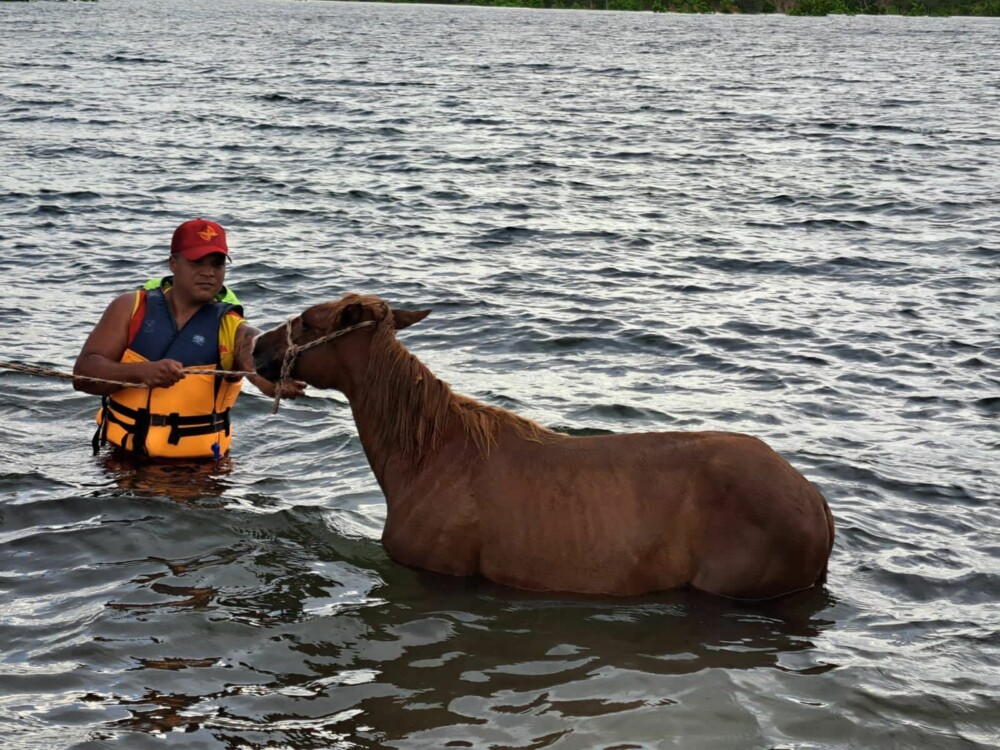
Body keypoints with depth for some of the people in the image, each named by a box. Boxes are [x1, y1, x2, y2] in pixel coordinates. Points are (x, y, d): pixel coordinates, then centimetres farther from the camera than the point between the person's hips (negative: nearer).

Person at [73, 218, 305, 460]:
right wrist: (140, 372, -24)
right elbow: (83, 374, -5)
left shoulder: (233, 330, -4)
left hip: (198, 465, 0)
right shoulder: (131, 308, 1)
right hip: (121, 456, 1)